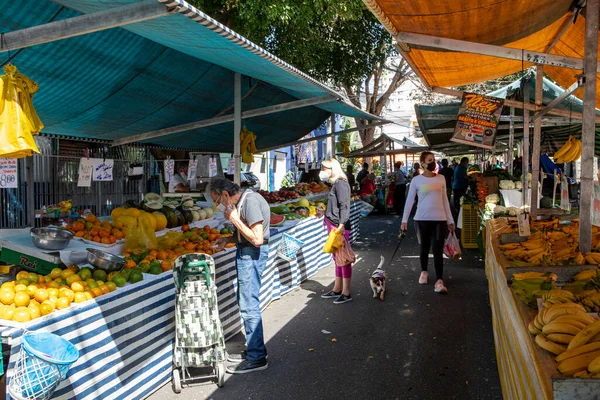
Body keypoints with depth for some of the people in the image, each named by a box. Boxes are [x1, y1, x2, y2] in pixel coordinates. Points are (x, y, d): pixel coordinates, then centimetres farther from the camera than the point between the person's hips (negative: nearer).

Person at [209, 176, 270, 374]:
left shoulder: (250, 202, -20)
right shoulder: (242, 200, 11)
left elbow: (257, 239, -25)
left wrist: (234, 219, -19)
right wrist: (228, 239, 7)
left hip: (252, 255, -11)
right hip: (246, 253, 11)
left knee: (249, 306, -5)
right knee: (245, 302, 17)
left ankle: (256, 358, 6)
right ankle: (254, 349, 29)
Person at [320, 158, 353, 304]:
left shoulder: (341, 183, -12)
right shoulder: (335, 184, 15)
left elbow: (344, 205, -19)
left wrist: (341, 225, -23)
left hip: (339, 226, -10)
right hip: (333, 225, 10)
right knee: (337, 258, 15)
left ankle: (346, 293, 4)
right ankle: (337, 289, 25)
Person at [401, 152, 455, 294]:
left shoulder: (441, 178, 7)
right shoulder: (416, 180, -2)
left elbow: (445, 200, 12)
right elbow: (409, 200, 0)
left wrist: (450, 220, 11)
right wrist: (404, 220, -6)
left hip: (440, 219, 1)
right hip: (422, 219, -1)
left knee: (438, 250, -4)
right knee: (424, 247, 13)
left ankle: (439, 281, -4)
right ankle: (424, 272, 34)